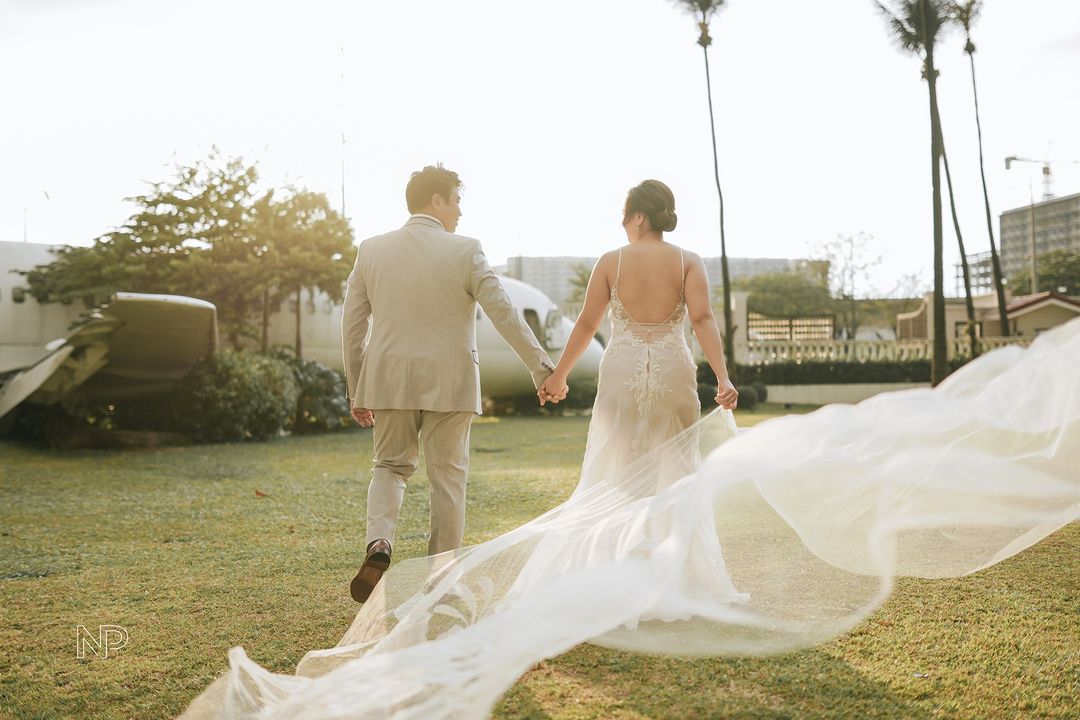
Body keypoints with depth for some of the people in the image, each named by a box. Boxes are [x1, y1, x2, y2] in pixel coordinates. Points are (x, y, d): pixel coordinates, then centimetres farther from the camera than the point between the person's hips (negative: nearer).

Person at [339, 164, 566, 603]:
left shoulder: (371, 250, 4)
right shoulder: (465, 251, -6)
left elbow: (351, 325, 6)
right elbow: (505, 314, -10)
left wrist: (356, 391, 14)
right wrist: (543, 370, -6)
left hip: (388, 381, 3)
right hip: (448, 383, -2)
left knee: (390, 466, 19)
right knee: (448, 477, 10)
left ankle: (378, 546, -6)